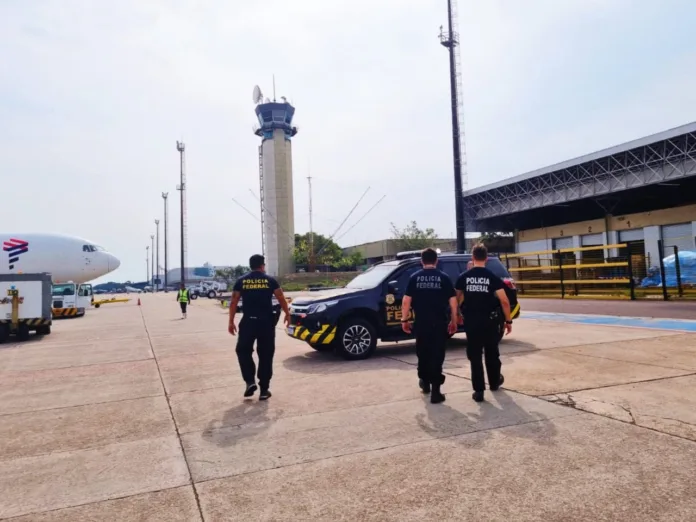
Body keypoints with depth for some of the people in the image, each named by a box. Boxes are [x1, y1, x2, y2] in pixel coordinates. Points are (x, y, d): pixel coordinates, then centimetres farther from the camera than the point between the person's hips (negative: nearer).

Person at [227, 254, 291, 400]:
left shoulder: (241, 281, 4)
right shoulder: (270, 280, 1)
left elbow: (233, 302, 3)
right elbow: (281, 299, 3)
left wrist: (231, 322, 9)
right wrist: (287, 314, 18)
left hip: (248, 321, 0)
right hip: (266, 322, 0)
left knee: (243, 350, 17)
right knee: (265, 355, 7)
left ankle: (250, 381, 3)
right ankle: (264, 389, 9)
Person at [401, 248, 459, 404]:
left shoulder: (415, 277, 1)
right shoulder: (443, 277, -1)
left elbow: (406, 301, -2)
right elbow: (453, 301, -2)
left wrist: (404, 320, 7)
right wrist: (453, 321, 8)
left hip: (421, 323, 2)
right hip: (439, 323, -1)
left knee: (423, 353, 19)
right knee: (437, 355, 1)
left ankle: (424, 381, 35)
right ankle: (435, 391, -2)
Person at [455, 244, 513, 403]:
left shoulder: (464, 277, -1)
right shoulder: (493, 277, -6)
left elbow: (457, 299, 6)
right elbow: (504, 301, -8)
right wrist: (508, 320, 2)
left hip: (471, 321, 0)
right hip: (489, 321, 0)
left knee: (474, 356, 5)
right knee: (492, 353, 19)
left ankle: (478, 390, 4)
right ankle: (494, 382, 37)